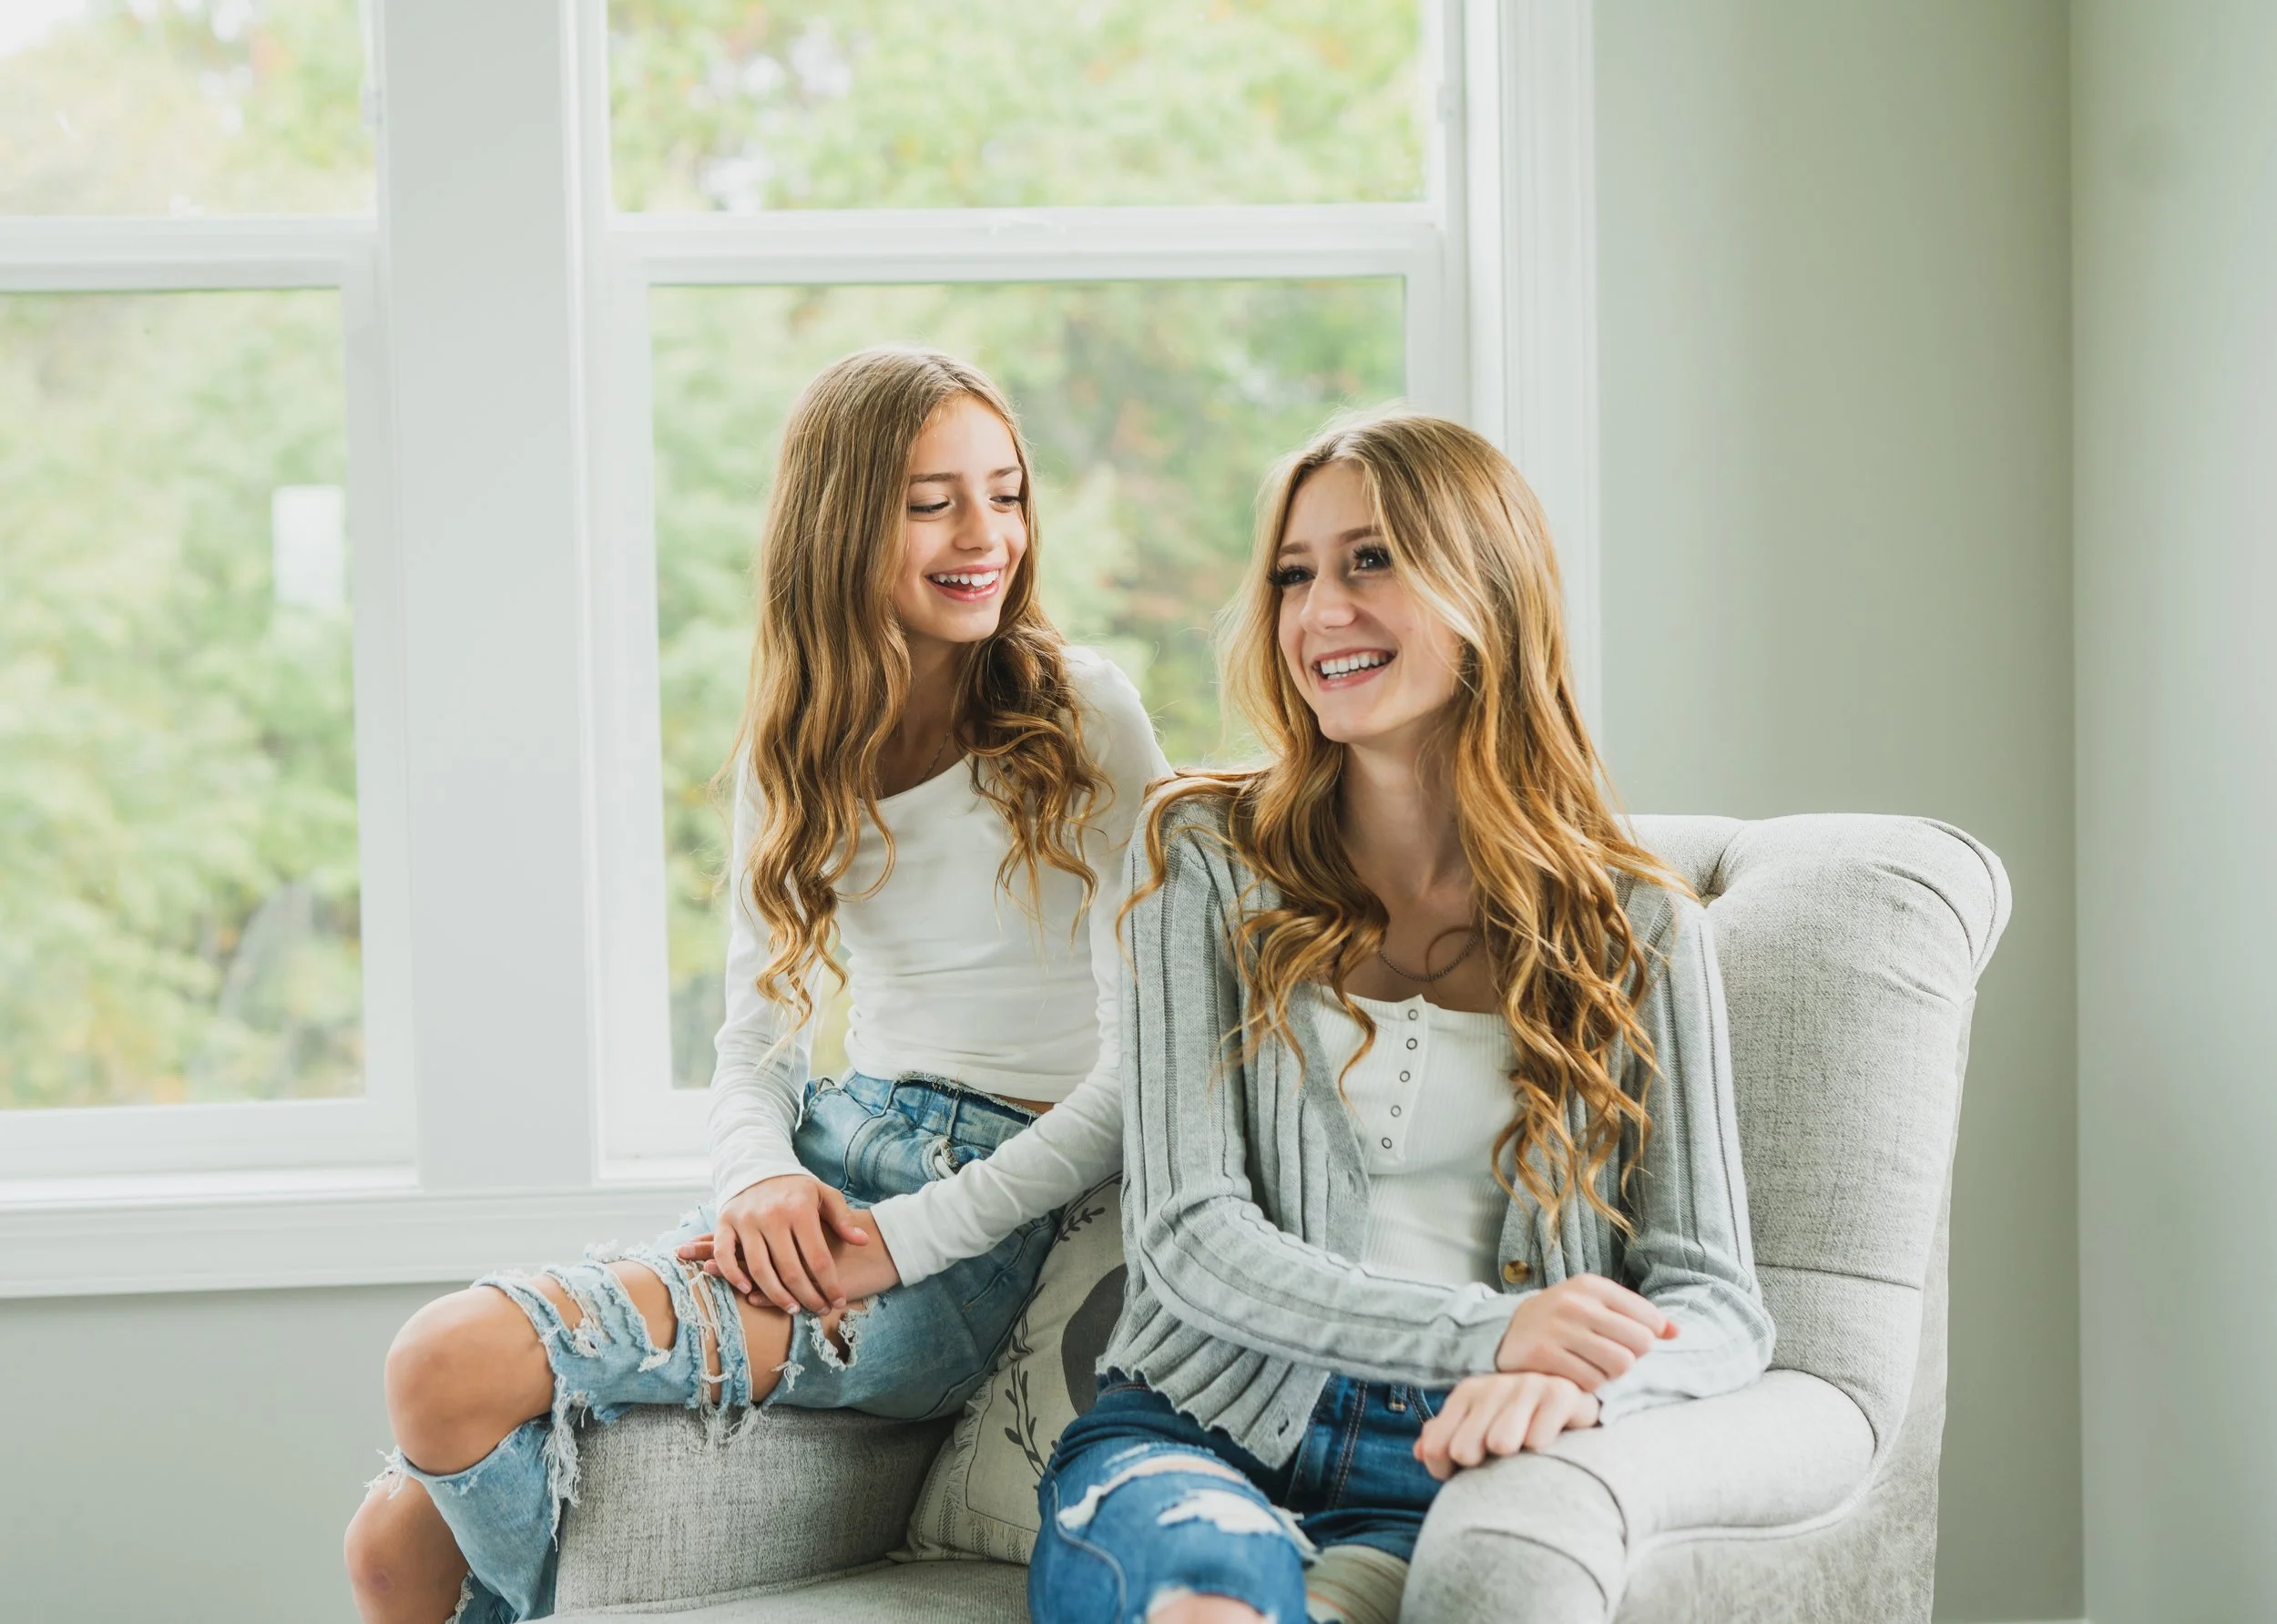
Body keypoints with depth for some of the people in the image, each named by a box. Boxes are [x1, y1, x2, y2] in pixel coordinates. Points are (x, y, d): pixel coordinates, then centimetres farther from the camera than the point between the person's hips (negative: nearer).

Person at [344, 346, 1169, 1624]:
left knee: (457, 1363, -22)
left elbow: (1139, 1075, -10)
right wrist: (763, 1179, -11)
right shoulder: (796, 748, 11)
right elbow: (758, 1040, 13)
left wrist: (896, 1243, -17)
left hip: (979, 1219, -5)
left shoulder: (1083, 718, -5)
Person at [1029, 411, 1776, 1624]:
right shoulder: (1210, 860, 9)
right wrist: (1485, 1332, -16)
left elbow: (1717, 1301, 5)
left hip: (1441, 1474, 0)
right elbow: (1189, 1234, -1)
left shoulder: (1635, 932, 10)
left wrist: (1581, 1381, -20)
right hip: (1201, 1432, 1)